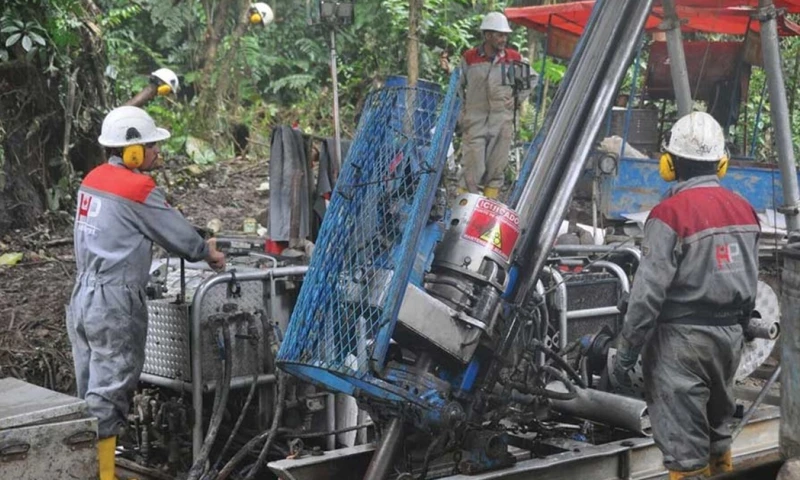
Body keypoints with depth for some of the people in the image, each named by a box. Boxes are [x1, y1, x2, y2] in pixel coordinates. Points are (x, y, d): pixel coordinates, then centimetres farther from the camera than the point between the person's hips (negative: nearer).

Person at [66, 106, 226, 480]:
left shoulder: (95, 179, 11)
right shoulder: (138, 190, -14)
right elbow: (178, 233, -4)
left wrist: (198, 245, 19)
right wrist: (209, 253, 15)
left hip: (82, 296, 8)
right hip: (114, 304, -8)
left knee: (91, 394, 13)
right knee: (109, 396, -5)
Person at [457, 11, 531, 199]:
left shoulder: (514, 59, 5)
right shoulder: (469, 58, 1)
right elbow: (457, 86, 12)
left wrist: (516, 99, 6)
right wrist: (461, 113, 7)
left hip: (502, 122, 2)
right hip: (475, 122, -2)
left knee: (496, 170, 6)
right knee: (473, 170, -8)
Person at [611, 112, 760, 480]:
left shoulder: (670, 213, -17)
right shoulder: (744, 210, 5)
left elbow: (648, 293, -19)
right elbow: (750, 283, 14)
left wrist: (625, 354, -13)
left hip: (682, 339, -7)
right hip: (729, 335, 7)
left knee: (685, 447, -2)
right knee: (717, 427, 23)